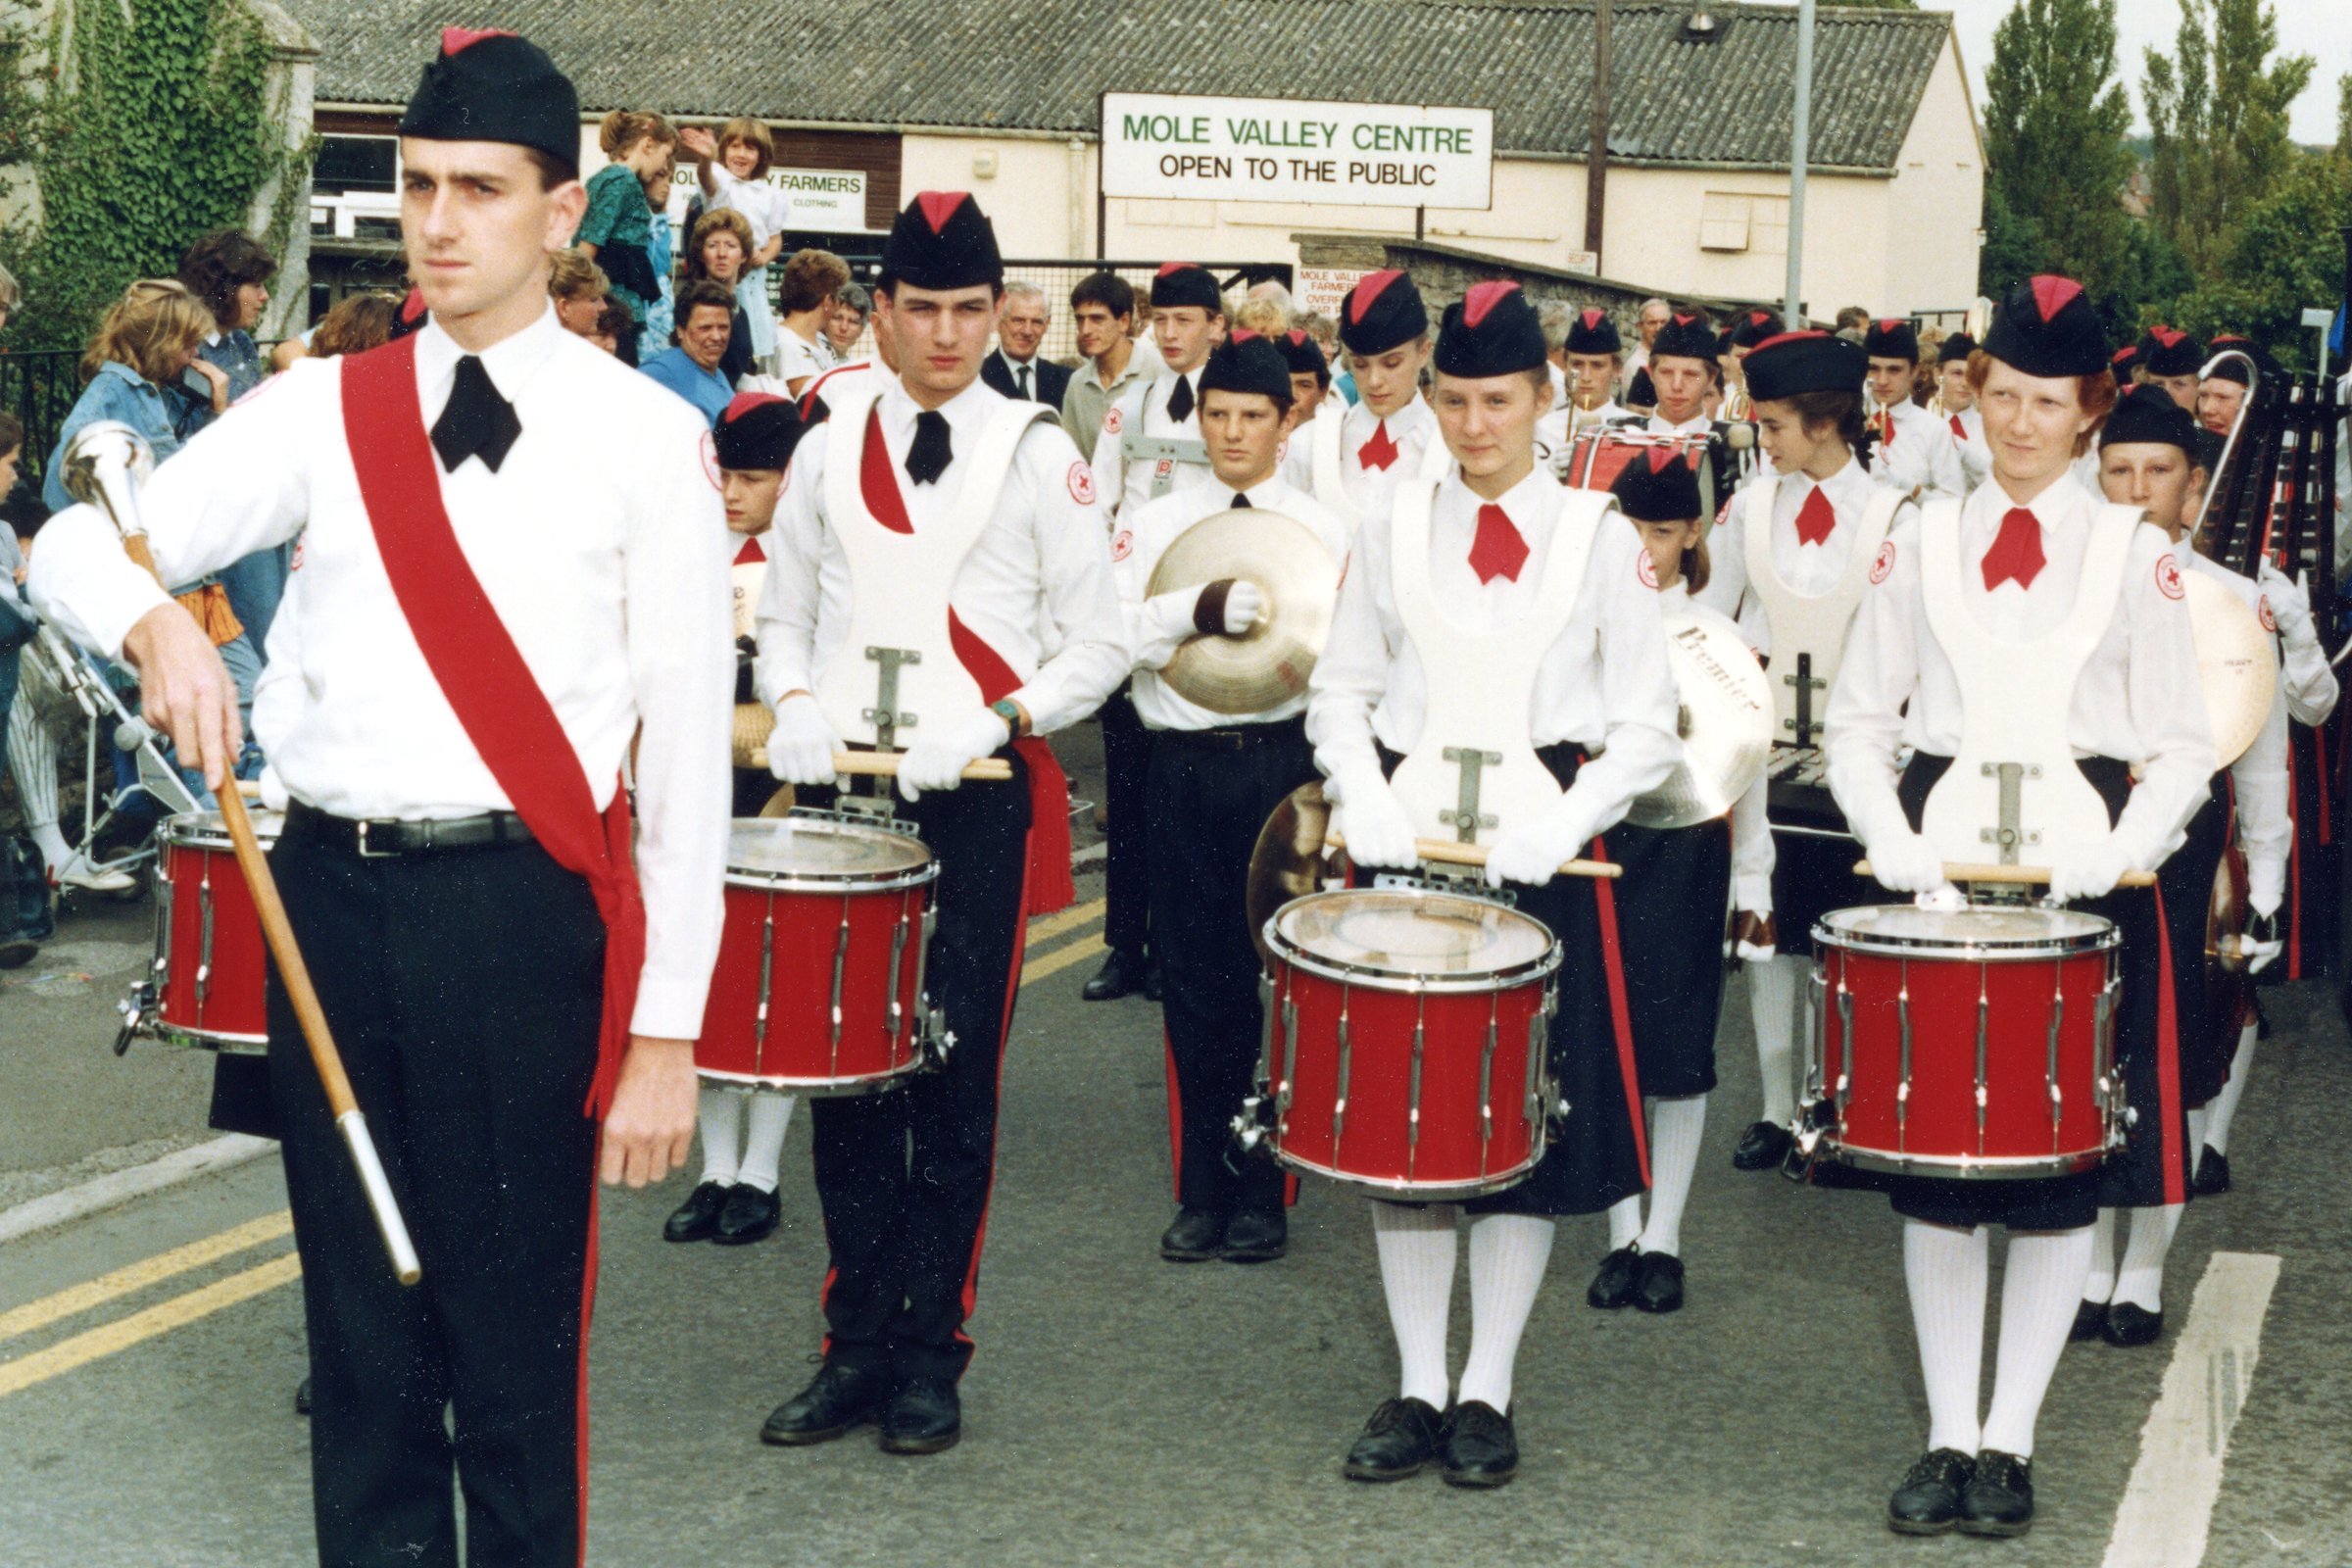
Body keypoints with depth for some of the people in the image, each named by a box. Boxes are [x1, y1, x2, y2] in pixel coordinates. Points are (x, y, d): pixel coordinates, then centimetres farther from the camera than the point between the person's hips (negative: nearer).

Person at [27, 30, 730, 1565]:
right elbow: (73, 547, 2)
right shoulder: (324, 408, 7)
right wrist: (157, 621, -22)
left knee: (517, 1346, 4)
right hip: (330, 890, 4)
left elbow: (690, 748, -3)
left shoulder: (644, 438, -2)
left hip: (522, 910, -3)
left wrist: (668, 1034, -6)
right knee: (359, 1327, 14)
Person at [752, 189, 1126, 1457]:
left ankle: (931, 1354, 14)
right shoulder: (832, 444, 8)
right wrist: (794, 698, -5)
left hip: (977, 802, -3)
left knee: (954, 1079, 3)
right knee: (846, 1072, 7)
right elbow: (784, 610, 16)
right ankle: (856, 1345, 18)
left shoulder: (1037, 455, 0)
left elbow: (1100, 644, 0)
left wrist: (992, 720, -15)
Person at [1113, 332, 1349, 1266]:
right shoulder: (1156, 523, 7)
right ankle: (1203, 1192, 15)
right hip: (1183, 766, 1)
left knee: (1274, 979, 3)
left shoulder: (1322, 532, 6)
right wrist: (1199, 609, -23)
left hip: (1281, 762, -1)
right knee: (1195, 982, 6)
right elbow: (1109, 634, -7)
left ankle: (1263, 1193, 13)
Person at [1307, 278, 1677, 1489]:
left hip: (1540, 856, -2)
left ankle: (1488, 1390, 14)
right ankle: (1418, 1387, 15)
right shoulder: (1393, 530, 7)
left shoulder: (1599, 539, 1)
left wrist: (1561, 823, -15)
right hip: (1407, 840, 2)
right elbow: (1341, 689, 10)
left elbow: (1647, 728, 1)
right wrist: (1362, 794, -9)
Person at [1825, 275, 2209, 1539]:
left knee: (2063, 1172, 1)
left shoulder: (2135, 557, 3)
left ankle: (2010, 1440, 13)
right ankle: (1948, 1436, 14)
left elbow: (2182, 748, 3)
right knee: (1933, 1166, 3)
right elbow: (1857, 720, 7)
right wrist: (1892, 840, -9)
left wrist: (2118, 855, -13)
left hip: (2081, 877, -1)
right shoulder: (1920, 545, 7)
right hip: (1937, 868, 1)